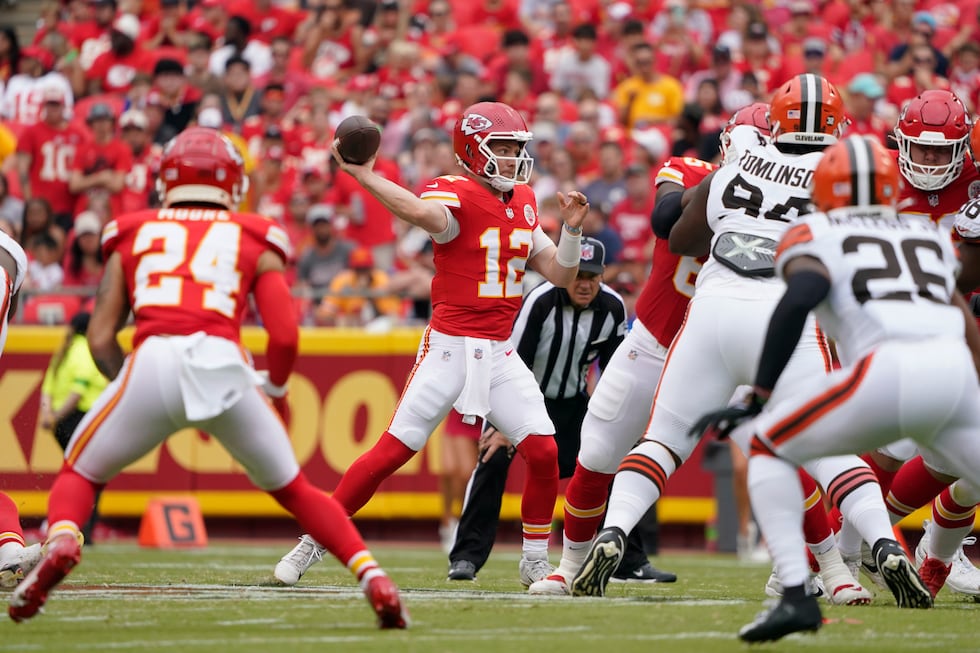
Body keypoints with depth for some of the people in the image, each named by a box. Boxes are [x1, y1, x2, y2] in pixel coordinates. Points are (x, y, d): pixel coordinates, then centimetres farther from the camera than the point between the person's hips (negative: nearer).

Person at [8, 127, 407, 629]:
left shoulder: (133, 235, 24)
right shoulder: (255, 242, 23)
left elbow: (101, 338, 17)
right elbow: (285, 335, 11)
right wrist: (274, 391, 29)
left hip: (151, 362, -1)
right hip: (224, 364, 1)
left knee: (80, 473, 20)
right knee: (292, 489, 22)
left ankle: (61, 541, -11)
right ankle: (372, 575, 7)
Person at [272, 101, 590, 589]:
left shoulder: (523, 204, 12)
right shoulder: (454, 196, -9)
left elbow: (560, 275, 13)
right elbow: (423, 213, -34)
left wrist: (572, 226, -2)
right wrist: (362, 174, -43)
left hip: (500, 353, 5)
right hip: (449, 347, -5)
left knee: (543, 451, -7)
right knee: (391, 451, -6)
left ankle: (535, 561, 10)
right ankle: (313, 542, 5)